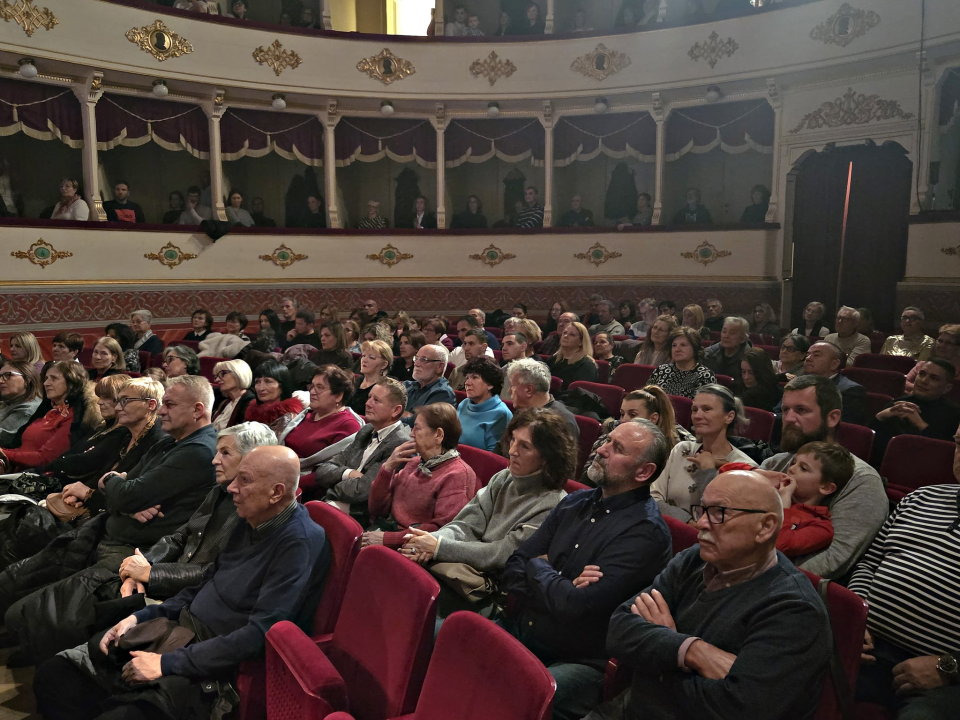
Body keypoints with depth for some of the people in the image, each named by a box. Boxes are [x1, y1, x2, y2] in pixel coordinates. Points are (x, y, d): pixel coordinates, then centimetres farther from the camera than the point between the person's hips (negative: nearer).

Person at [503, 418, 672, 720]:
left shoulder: (646, 532, -14)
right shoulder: (575, 503, 8)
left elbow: (575, 605, -23)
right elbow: (513, 570, 5)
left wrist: (538, 567, -5)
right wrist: (556, 586, -14)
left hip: (577, 661, -7)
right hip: (518, 633, 7)